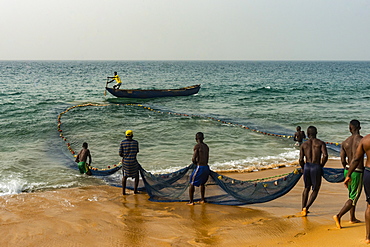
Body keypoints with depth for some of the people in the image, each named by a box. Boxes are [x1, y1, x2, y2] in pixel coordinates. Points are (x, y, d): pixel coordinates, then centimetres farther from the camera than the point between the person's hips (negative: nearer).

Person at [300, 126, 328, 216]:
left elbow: (301, 160, 2)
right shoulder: (321, 143, 1)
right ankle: (306, 207, -7)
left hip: (307, 166, 3)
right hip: (316, 167, -3)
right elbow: (325, 156, -13)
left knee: (306, 188, 21)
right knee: (315, 190, 11)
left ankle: (303, 209, 20)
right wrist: (321, 166, 2)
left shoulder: (304, 144, 7)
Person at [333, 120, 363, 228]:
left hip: (347, 171, 7)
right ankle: (338, 216, -11)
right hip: (357, 172, -6)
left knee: (352, 195, 22)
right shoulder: (362, 140, -16)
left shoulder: (345, 142, 1)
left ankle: (352, 218, 31)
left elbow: (342, 160, 2)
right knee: (354, 198, 0)